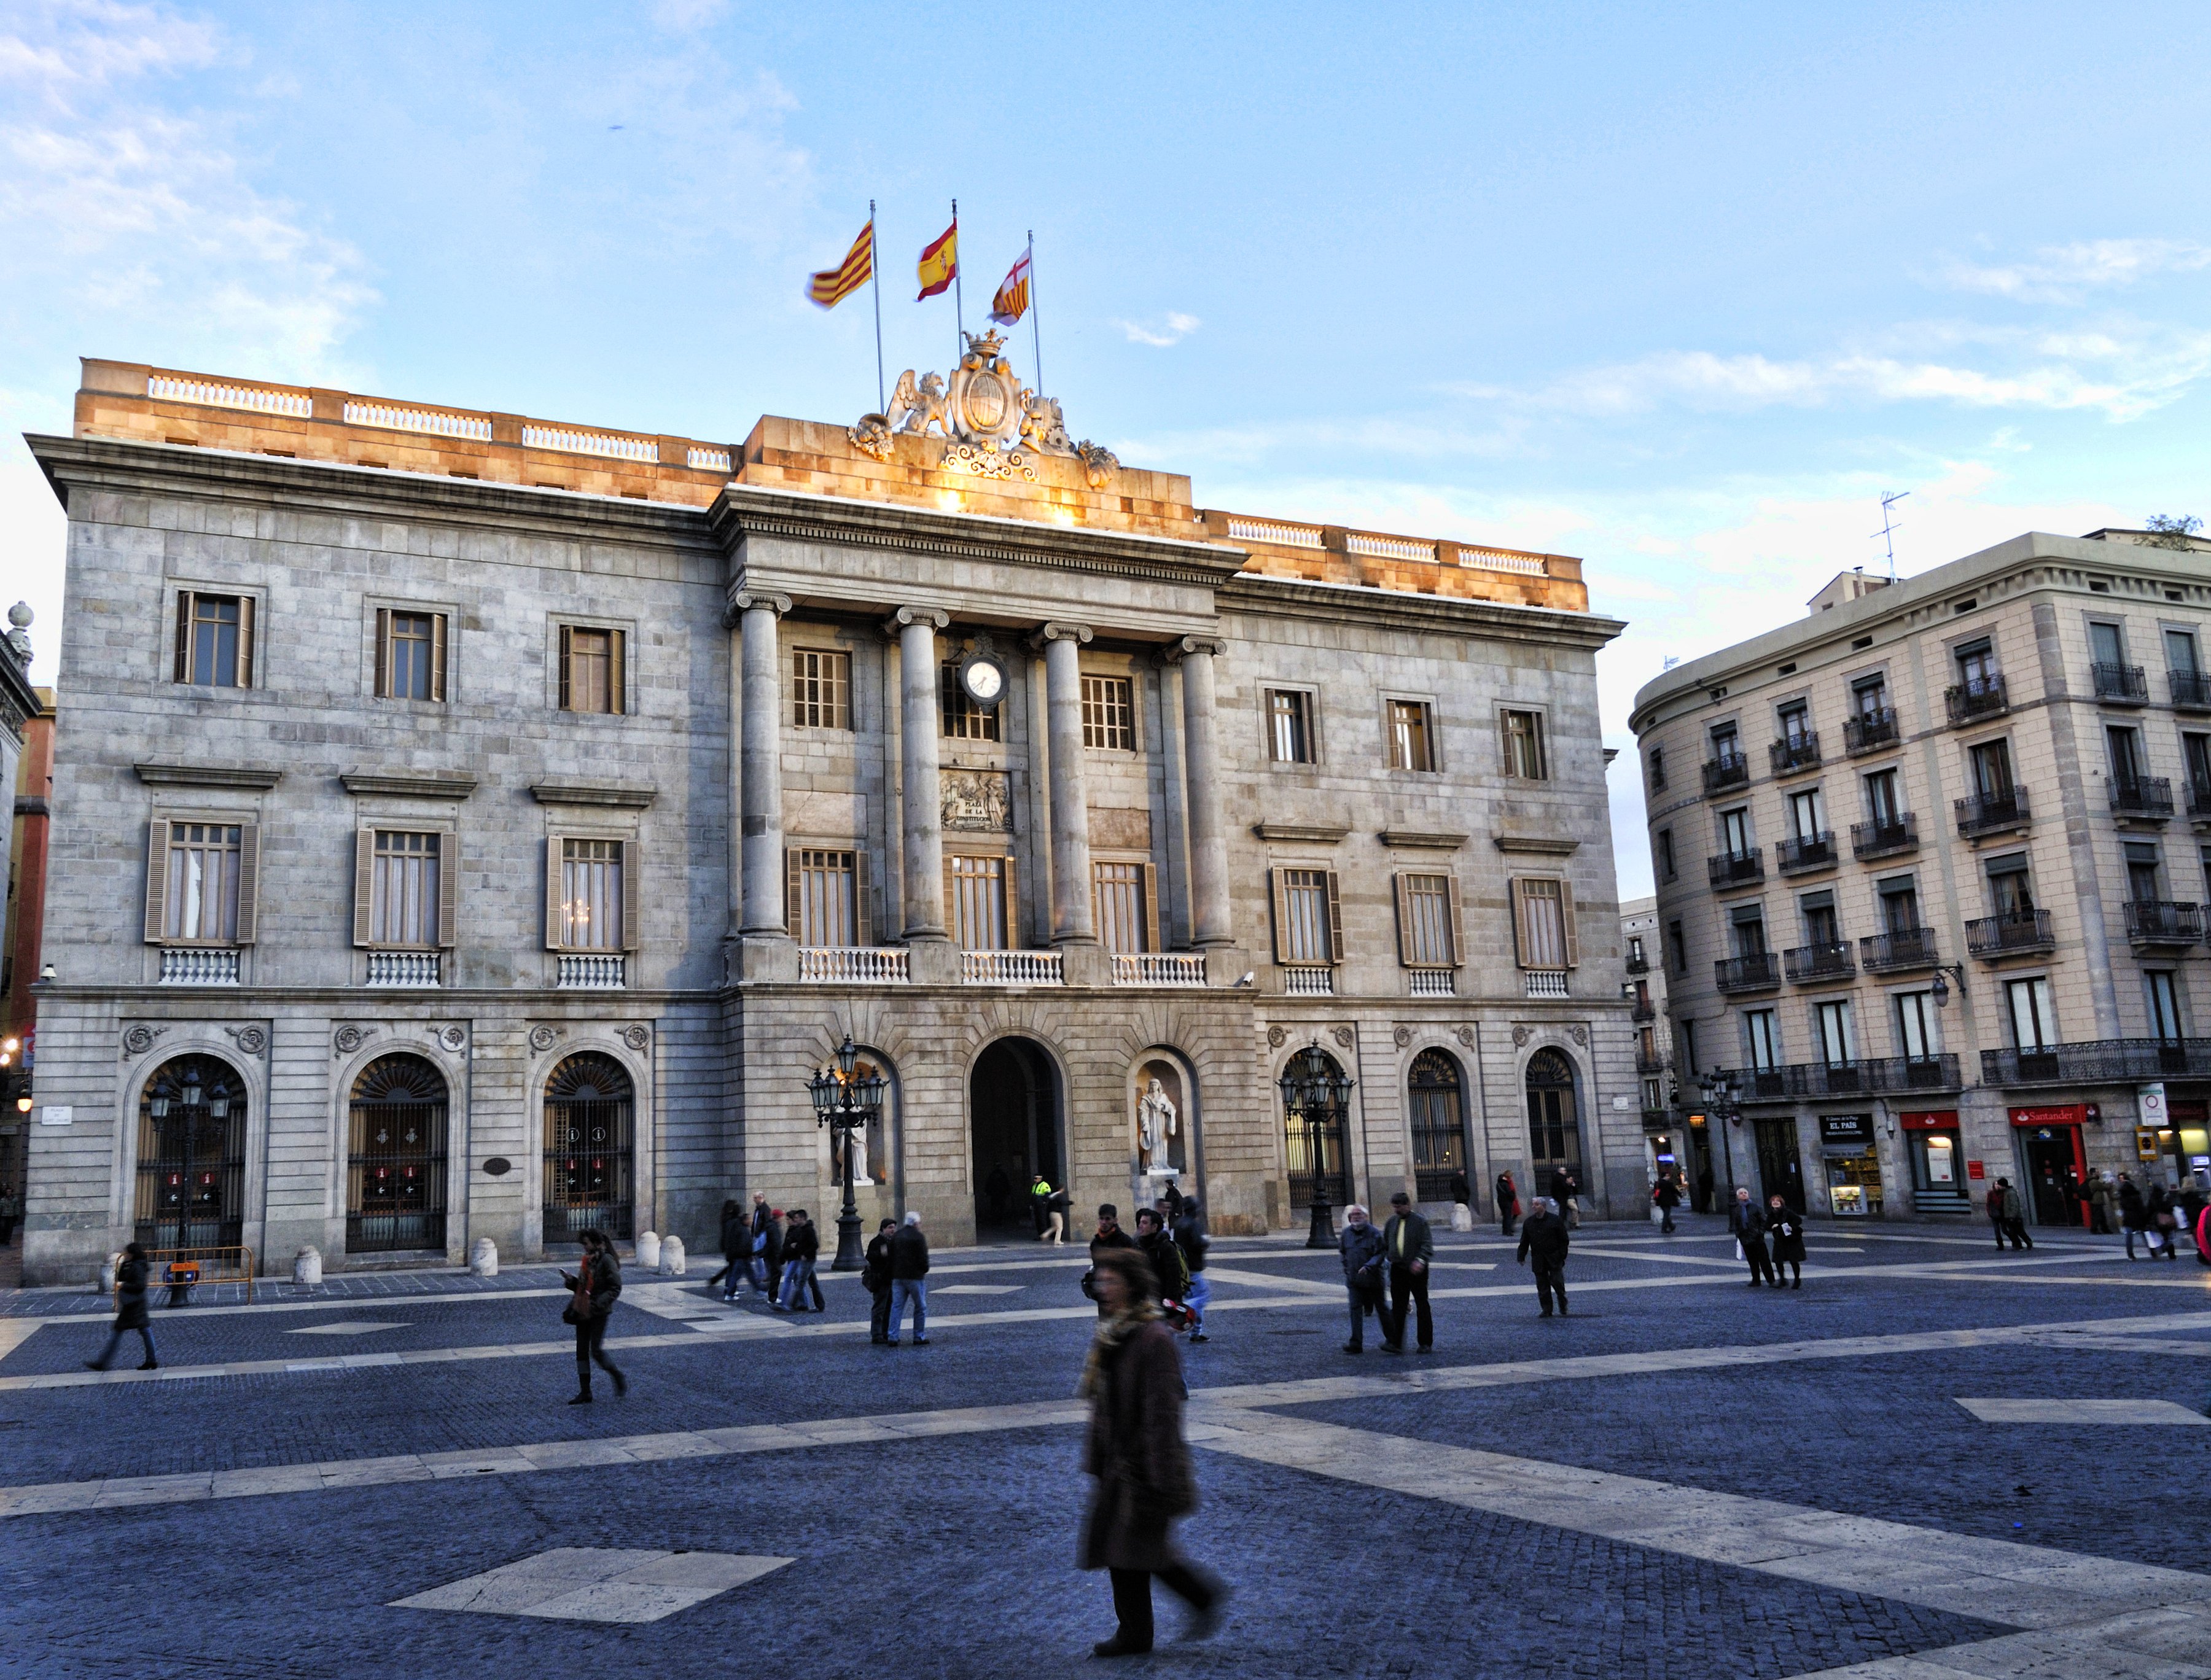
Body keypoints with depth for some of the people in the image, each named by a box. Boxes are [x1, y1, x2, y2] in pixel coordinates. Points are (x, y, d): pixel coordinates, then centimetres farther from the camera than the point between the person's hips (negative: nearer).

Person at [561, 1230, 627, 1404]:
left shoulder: (607, 1261, -12)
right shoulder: (587, 1260, 12)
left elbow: (615, 1288, -16)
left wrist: (597, 1303, -26)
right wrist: (571, 1280, 1)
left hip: (599, 1313, -8)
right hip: (583, 1312, 8)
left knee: (596, 1351, -10)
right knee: (581, 1352, 7)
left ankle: (620, 1380, 11)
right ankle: (585, 1394, 13)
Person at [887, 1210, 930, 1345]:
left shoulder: (896, 1236, 11)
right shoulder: (918, 1237, -10)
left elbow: (891, 1257, 13)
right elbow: (923, 1258, -12)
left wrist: (894, 1272, 17)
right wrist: (925, 1269, 6)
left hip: (897, 1277, 5)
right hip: (915, 1277, -5)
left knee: (897, 1307, 5)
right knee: (920, 1307, 7)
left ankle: (892, 1337, -3)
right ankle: (919, 1337, 8)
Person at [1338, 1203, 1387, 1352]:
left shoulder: (1373, 1233, -10)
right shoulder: (1346, 1233, 5)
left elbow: (1380, 1254, -14)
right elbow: (1343, 1253, 20)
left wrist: (1368, 1266, -27)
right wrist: (1348, 1270, 13)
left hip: (1373, 1278, -3)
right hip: (1354, 1280, 3)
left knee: (1381, 1308, 10)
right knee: (1355, 1310, -5)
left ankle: (1391, 1339, 28)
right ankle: (1356, 1344, -8)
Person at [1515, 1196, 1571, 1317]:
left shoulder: (1555, 1220, -4)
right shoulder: (1529, 1222, 6)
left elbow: (1564, 1240, -1)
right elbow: (1524, 1242, 12)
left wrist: (1562, 1256, -6)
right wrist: (1521, 1257, 8)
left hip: (1554, 1259, -3)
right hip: (1538, 1260, 3)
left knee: (1557, 1282, -4)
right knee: (1542, 1286, 3)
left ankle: (1563, 1309, 16)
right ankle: (1547, 1310, 11)